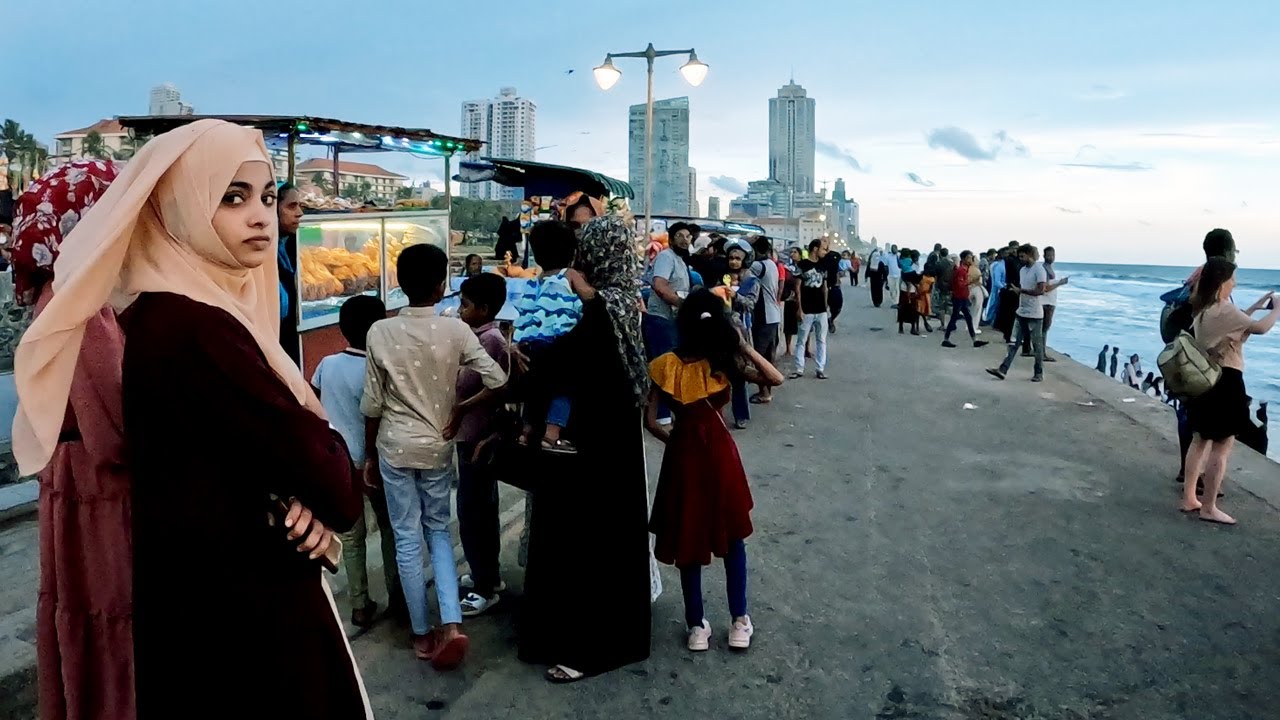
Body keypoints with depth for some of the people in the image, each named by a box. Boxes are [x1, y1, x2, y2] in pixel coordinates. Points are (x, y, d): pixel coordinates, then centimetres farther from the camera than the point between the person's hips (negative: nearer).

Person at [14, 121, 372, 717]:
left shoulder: (180, 313, 7)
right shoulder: (193, 329, -25)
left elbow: (272, 446, 7)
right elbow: (311, 457, -23)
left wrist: (309, 503, -12)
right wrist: (328, 498, -1)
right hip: (241, 610, -9)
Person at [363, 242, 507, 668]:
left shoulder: (380, 332, -10)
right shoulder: (455, 330, -10)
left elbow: (373, 404, -4)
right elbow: (497, 381, -14)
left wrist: (370, 455, 8)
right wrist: (459, 410, 1)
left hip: (395, 446, 0)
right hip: (438, 446, 1)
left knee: (407, 538, 9)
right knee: (438, 529, 17)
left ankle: (422, 634, 19)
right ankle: (451, 624, 2)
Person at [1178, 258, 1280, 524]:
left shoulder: (1203, 308, 9)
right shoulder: (1223, 309, -18)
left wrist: (1255, 306, 19)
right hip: (1225, 382, -10)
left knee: (1200, 441, 17)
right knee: (1222, 448, -1)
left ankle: (1189, 498, 23)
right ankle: (1209, 508, 4)